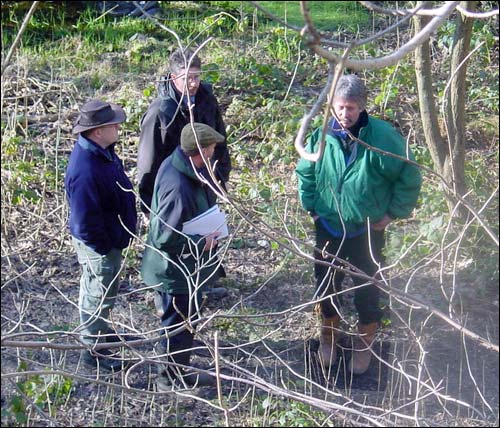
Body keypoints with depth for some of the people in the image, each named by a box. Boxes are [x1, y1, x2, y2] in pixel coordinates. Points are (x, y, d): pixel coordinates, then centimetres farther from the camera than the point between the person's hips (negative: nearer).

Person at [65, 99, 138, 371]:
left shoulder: (101, 152, -4)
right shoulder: (85, 171, -36)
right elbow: (85, 221, -30)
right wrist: (105, 247, -19)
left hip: (110, 238, 9)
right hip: (98, 245, -9)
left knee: (103, 292, 27)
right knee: (98, 296, 9)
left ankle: (104, 333, 48)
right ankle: (93, 349, 27)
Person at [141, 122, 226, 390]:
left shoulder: (177, 164, -4)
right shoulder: (178, 188, -35)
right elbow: (164, 237, -31)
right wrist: (201, 244, -22)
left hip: (185, 267, 10)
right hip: (177, 270, -10)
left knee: (186, 322, 28)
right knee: (179, 326, 11)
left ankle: (180, 371, 48)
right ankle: (171, 379, 30)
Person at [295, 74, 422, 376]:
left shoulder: (383, 137, -19)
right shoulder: (321, 137, -9)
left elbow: (409, 177, -9)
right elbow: (305, 173, 10)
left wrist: (394, 213, -7)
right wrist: (311, 207, 5)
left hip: (368, 230, -3)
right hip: (328, 227, 3)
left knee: (368, 288, 9)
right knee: (327, 284, 16)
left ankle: (365, 345, 31)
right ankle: (329, 336, 39)